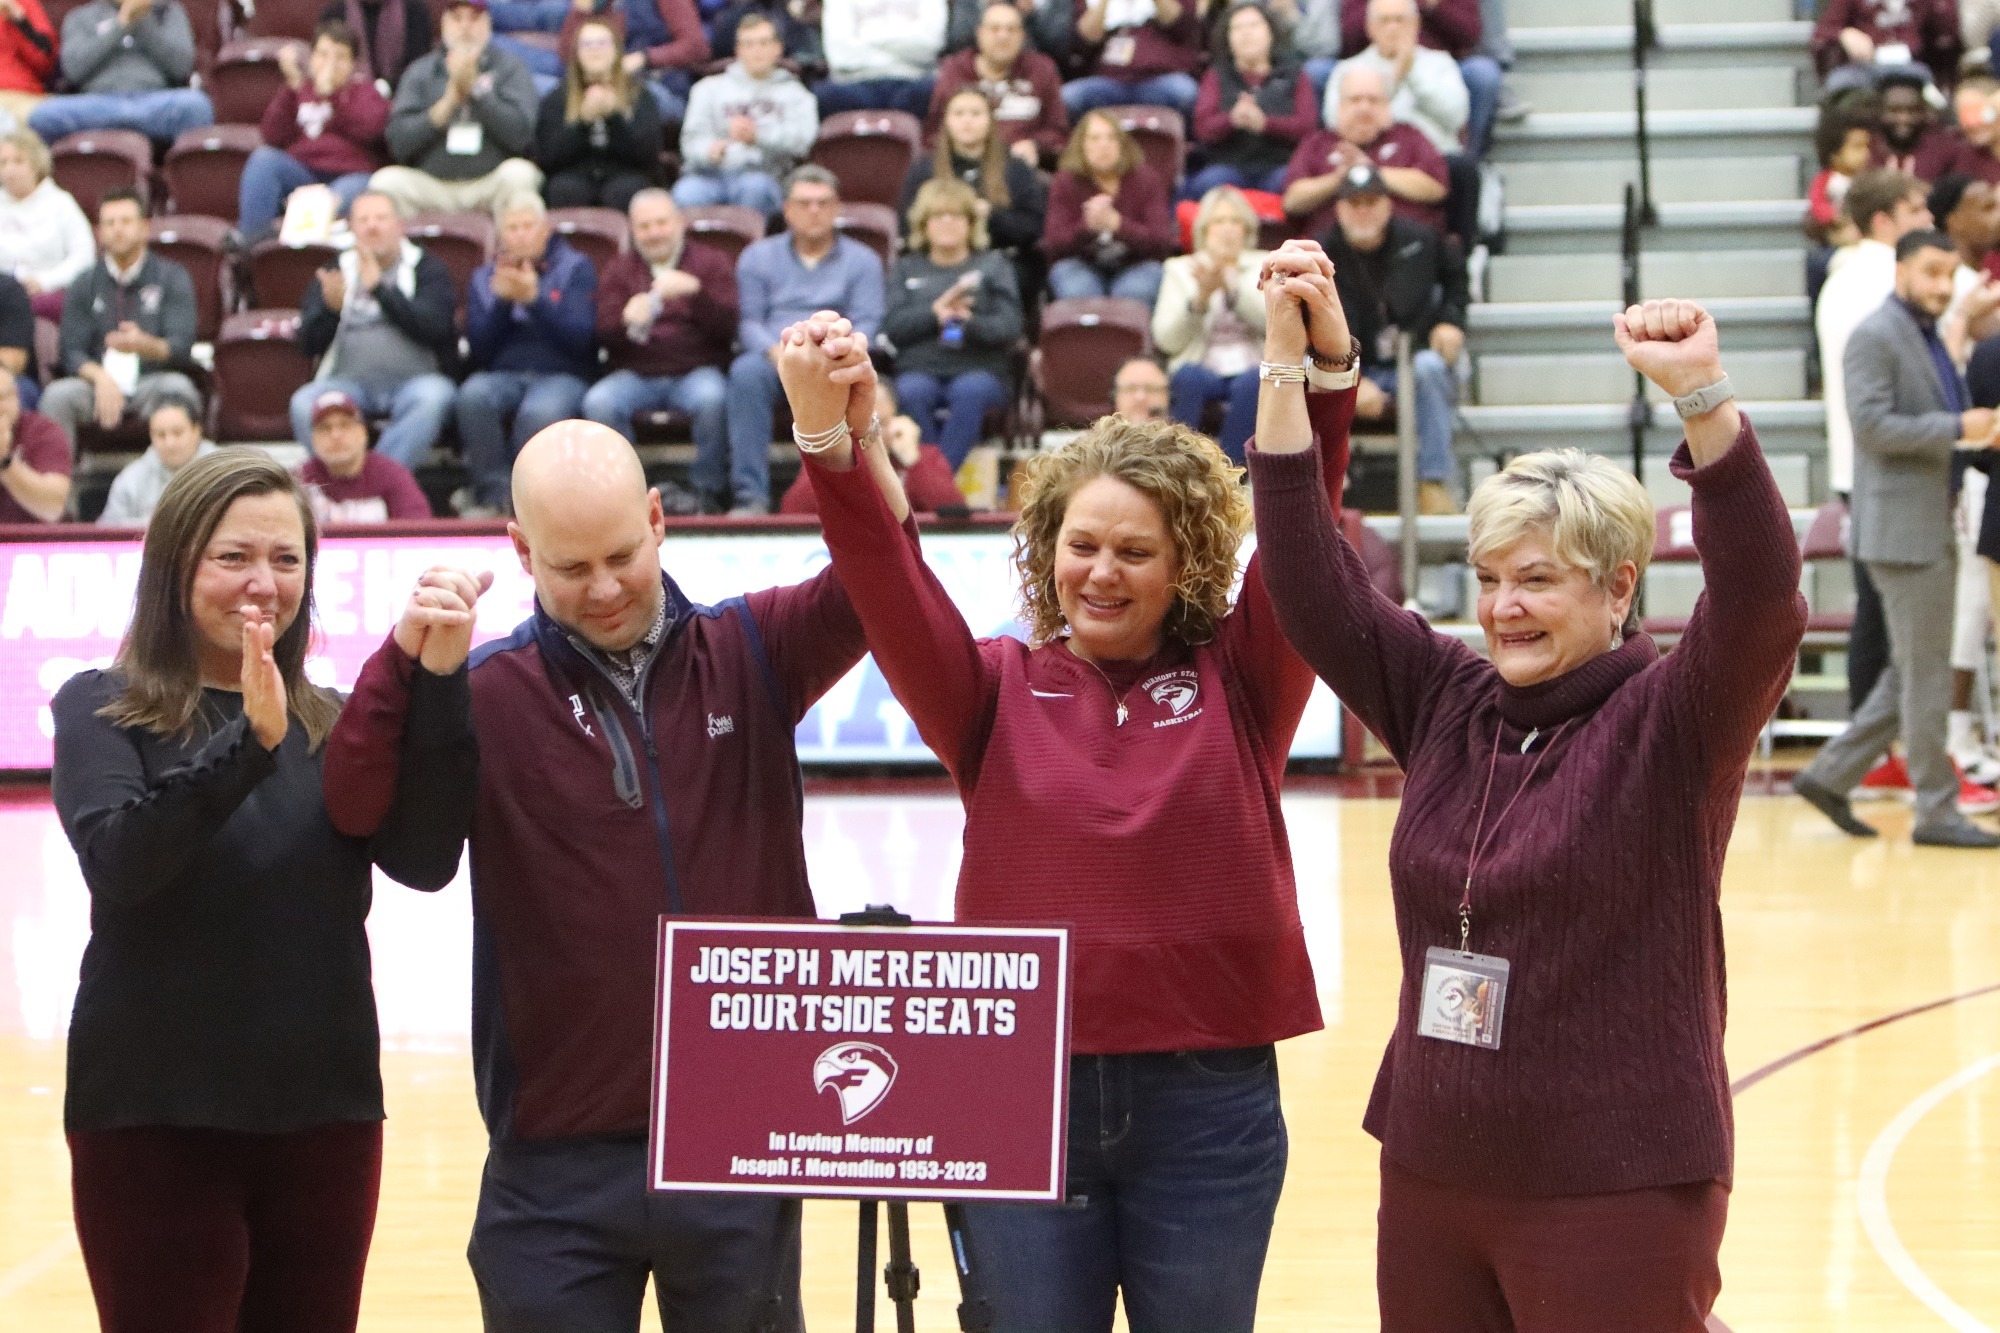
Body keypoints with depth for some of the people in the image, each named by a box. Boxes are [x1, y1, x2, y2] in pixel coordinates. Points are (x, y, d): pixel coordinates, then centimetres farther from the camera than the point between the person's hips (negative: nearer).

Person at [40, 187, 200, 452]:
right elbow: (72, 353, 4)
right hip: (99, 383, 2)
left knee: (177, 387, -35)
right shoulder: (83, 287, 11)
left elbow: (181, 348, -7)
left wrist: (145, 345, -30)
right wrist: (100, 377, -20)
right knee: (57, 395, -28)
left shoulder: (172, 278, 4)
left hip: (154, 383, -2)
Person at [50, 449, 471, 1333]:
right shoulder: (101, 710, -2)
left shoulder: (333, 723, 8)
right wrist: (246, 744, -30)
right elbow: (115, 859, -19)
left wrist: (437, 688, -17)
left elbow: (423, 861, -7)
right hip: (156, 1121, -3)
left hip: (327, 1117, 3)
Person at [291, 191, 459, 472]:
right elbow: (308, 344, 7)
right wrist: (331, 308, -13)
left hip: (414, 379, -1)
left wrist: (379, 288, -12)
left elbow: (434, 326, -7)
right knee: (304, 404, -29)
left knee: (433, 397, -35)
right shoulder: (334, 272, 18)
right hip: (349, 381, 2)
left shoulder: (427, 268, 12)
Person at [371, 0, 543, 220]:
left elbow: (522, 136, -10)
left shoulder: (511, 69, 7)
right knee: (386, 181, -25)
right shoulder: (419, 72, 11)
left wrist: (476, 87, -11)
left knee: (519, 173, -32)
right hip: (433, 186, 1)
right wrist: (450, 99, -9)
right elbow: (399, 144, -2)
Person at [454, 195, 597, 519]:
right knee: (474, 395, -33)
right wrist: (501, 301, -9)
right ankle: (493, 494, -26)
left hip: (560, 374, -3)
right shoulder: (484, 276, 15)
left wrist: (534, 299, -17)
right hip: (503, 375, 3)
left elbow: (580, 339, -7)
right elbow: (479, 349, 5)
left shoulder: (575, 268, 7)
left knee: (540, 412, -38)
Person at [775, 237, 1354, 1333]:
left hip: (1206, 1096, -1)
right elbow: (891, 585, -11)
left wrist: (1313, 368, -29)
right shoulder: (1000, 694, 5)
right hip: (1023, 1090, 1)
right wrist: (831, 439, -29)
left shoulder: (1237, 685, 3)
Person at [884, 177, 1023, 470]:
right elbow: (892, 326, 3)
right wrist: (935, 312, -15)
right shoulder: (906, 269, 20)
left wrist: (969, 321, -20)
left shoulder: (993, 266, 17)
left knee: (969, 391, -36)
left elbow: (1009, 326, 1)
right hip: (921, 370, 1)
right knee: (912, 392, -35)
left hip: (981, 371, -1)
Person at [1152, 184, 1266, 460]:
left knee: (1250, 383, -34)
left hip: (1253, 369, 0)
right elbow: (1166, 339, 0)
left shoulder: (1264, 266, 16)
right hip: (1201, 368, 0)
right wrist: (1200, 298, -14)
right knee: (1189, 377, -34)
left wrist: (1231, 286, -18)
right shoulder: (1180, 268, 14)